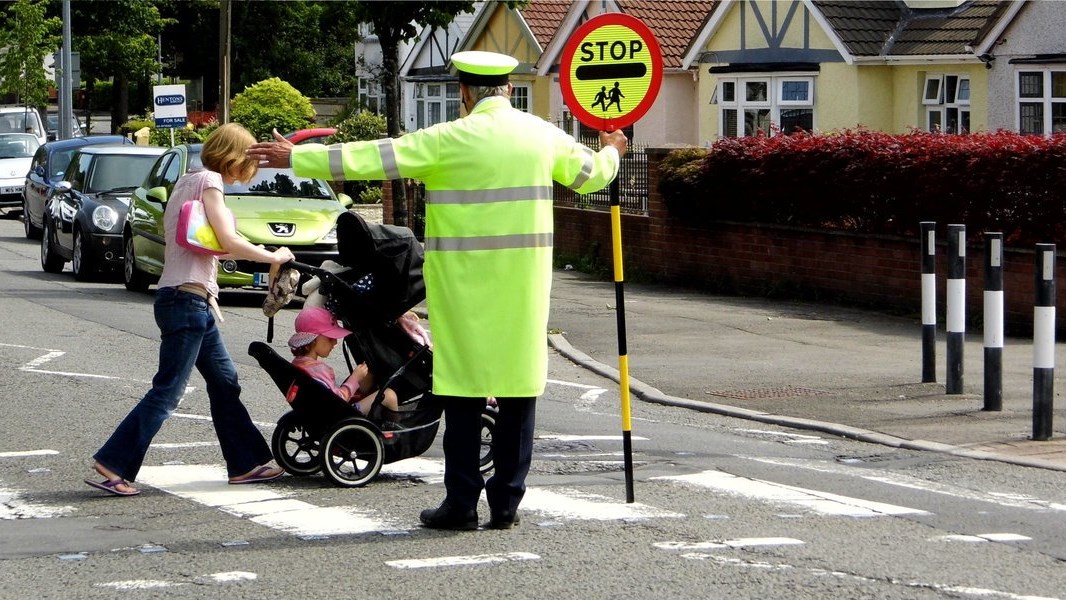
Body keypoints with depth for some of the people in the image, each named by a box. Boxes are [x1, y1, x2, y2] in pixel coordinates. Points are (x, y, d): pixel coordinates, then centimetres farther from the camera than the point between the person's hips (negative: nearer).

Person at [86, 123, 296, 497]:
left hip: (194, 301, 10)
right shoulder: (208, 181, -9)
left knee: (225, 384, 14)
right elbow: (229, 241, -15)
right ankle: (114, 464, -9)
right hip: (187, 300, -10)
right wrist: (274, 257, -4)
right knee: (167, 392, -9)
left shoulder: (190, 182, 19)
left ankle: (245, 464, 19)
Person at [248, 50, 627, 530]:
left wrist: (297, 158, -2)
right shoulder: (543, 135, 7)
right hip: (524, 284, 4)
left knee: (464, 393, 1)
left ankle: (462, 503, 2)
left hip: (466, 281, -4)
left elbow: (375, 157, -8)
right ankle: (507, 503, 8)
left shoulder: (451, 139, -8)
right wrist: (610, 152, 48)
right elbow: (590, 173, 23)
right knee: (518, 391, 6)